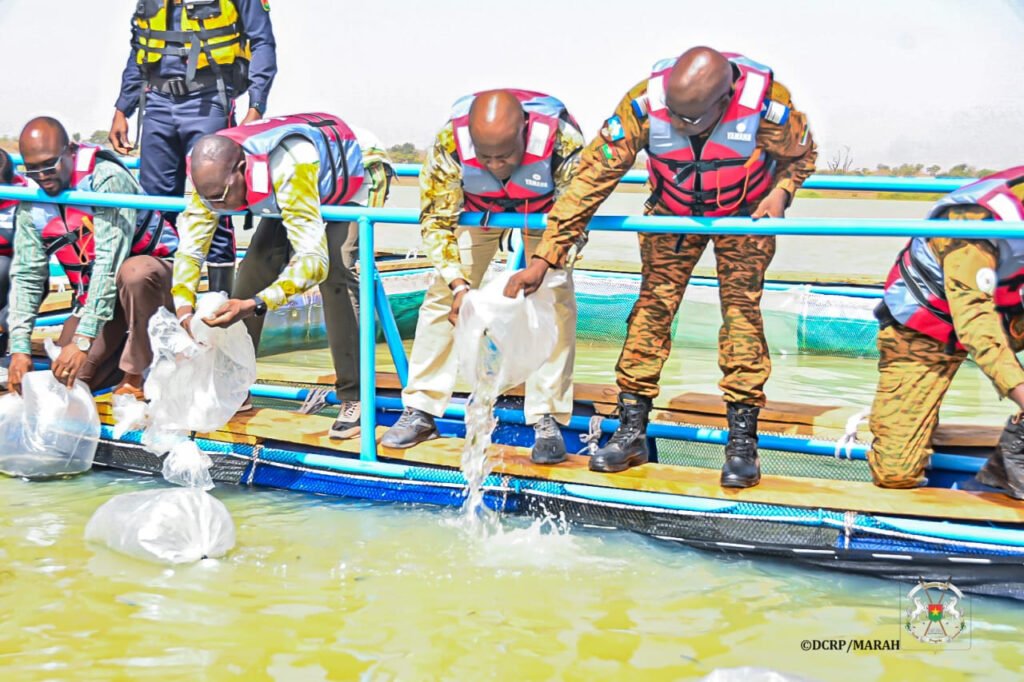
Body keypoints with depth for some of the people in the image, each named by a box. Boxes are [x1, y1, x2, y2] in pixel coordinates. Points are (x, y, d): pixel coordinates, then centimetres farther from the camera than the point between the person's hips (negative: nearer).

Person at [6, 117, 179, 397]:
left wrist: (83, 339, -35)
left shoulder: (106, 179, -25)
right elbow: (26, 276, -3)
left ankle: (135, 378, -21)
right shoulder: (31, 206, -4)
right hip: (93, 296, 6)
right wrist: (19, 348, -14)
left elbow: (110, 262, -31)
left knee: (133, 273, -40)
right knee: (66, 377, -9)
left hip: (152, 275, -6)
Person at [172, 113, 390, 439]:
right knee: (255, 268, -6)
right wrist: (184, 310, -32)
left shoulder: (289, 171, -46)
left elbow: (313, 259, -49)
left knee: (334, 278, -26)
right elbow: (190, 247, -19)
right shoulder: (213, 174, -25)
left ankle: (354, 399, -19)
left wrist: (254, 305, -58)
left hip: (353, 181, -6)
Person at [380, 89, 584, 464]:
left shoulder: (562, 138, -40)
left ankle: (547, 420, -6)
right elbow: (436, 221, -23)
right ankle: (420, 411, 6)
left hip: (546, 209, -1)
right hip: (477, 208, 1)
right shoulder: (449, 143, -36)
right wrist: (459, 285, -34)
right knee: (442, 296, -5)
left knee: (556, 302, -15)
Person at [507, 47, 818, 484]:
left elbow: (801, 155, -8)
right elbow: (594, 174, -29)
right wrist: (545, 256, -32)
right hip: (671, 212, 1)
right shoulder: (645, 103, -33)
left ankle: (742, 441, -3)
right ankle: (631, 430, 3)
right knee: (653, 305, -5)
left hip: (744, 214, -1)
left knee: (741, 308, -11)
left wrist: (781, 190, -29)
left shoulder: (767, 104, -33)